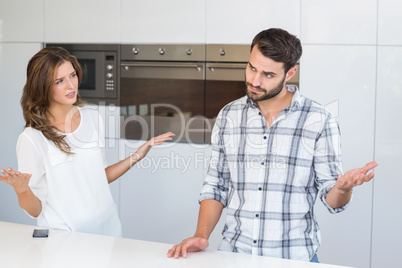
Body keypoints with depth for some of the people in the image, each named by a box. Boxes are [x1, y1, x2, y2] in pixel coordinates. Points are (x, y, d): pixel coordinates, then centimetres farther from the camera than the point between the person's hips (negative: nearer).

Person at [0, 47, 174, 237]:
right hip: (63, 238, -4)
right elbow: (35, 210, -7)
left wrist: (136, 157, 9)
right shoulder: (32, 139, -12)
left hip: (107, 227, 4)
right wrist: (22, 190, -25)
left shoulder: (93, 119, 4)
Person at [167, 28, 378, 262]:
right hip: (234, 252, 1)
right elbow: (216, 187, 9)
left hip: (293, 257, 0)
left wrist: (343, 188, -24)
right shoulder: (228, 116, 4)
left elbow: (331, 199, -2)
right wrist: (201, 235, -4)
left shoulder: (319, 121, -6)